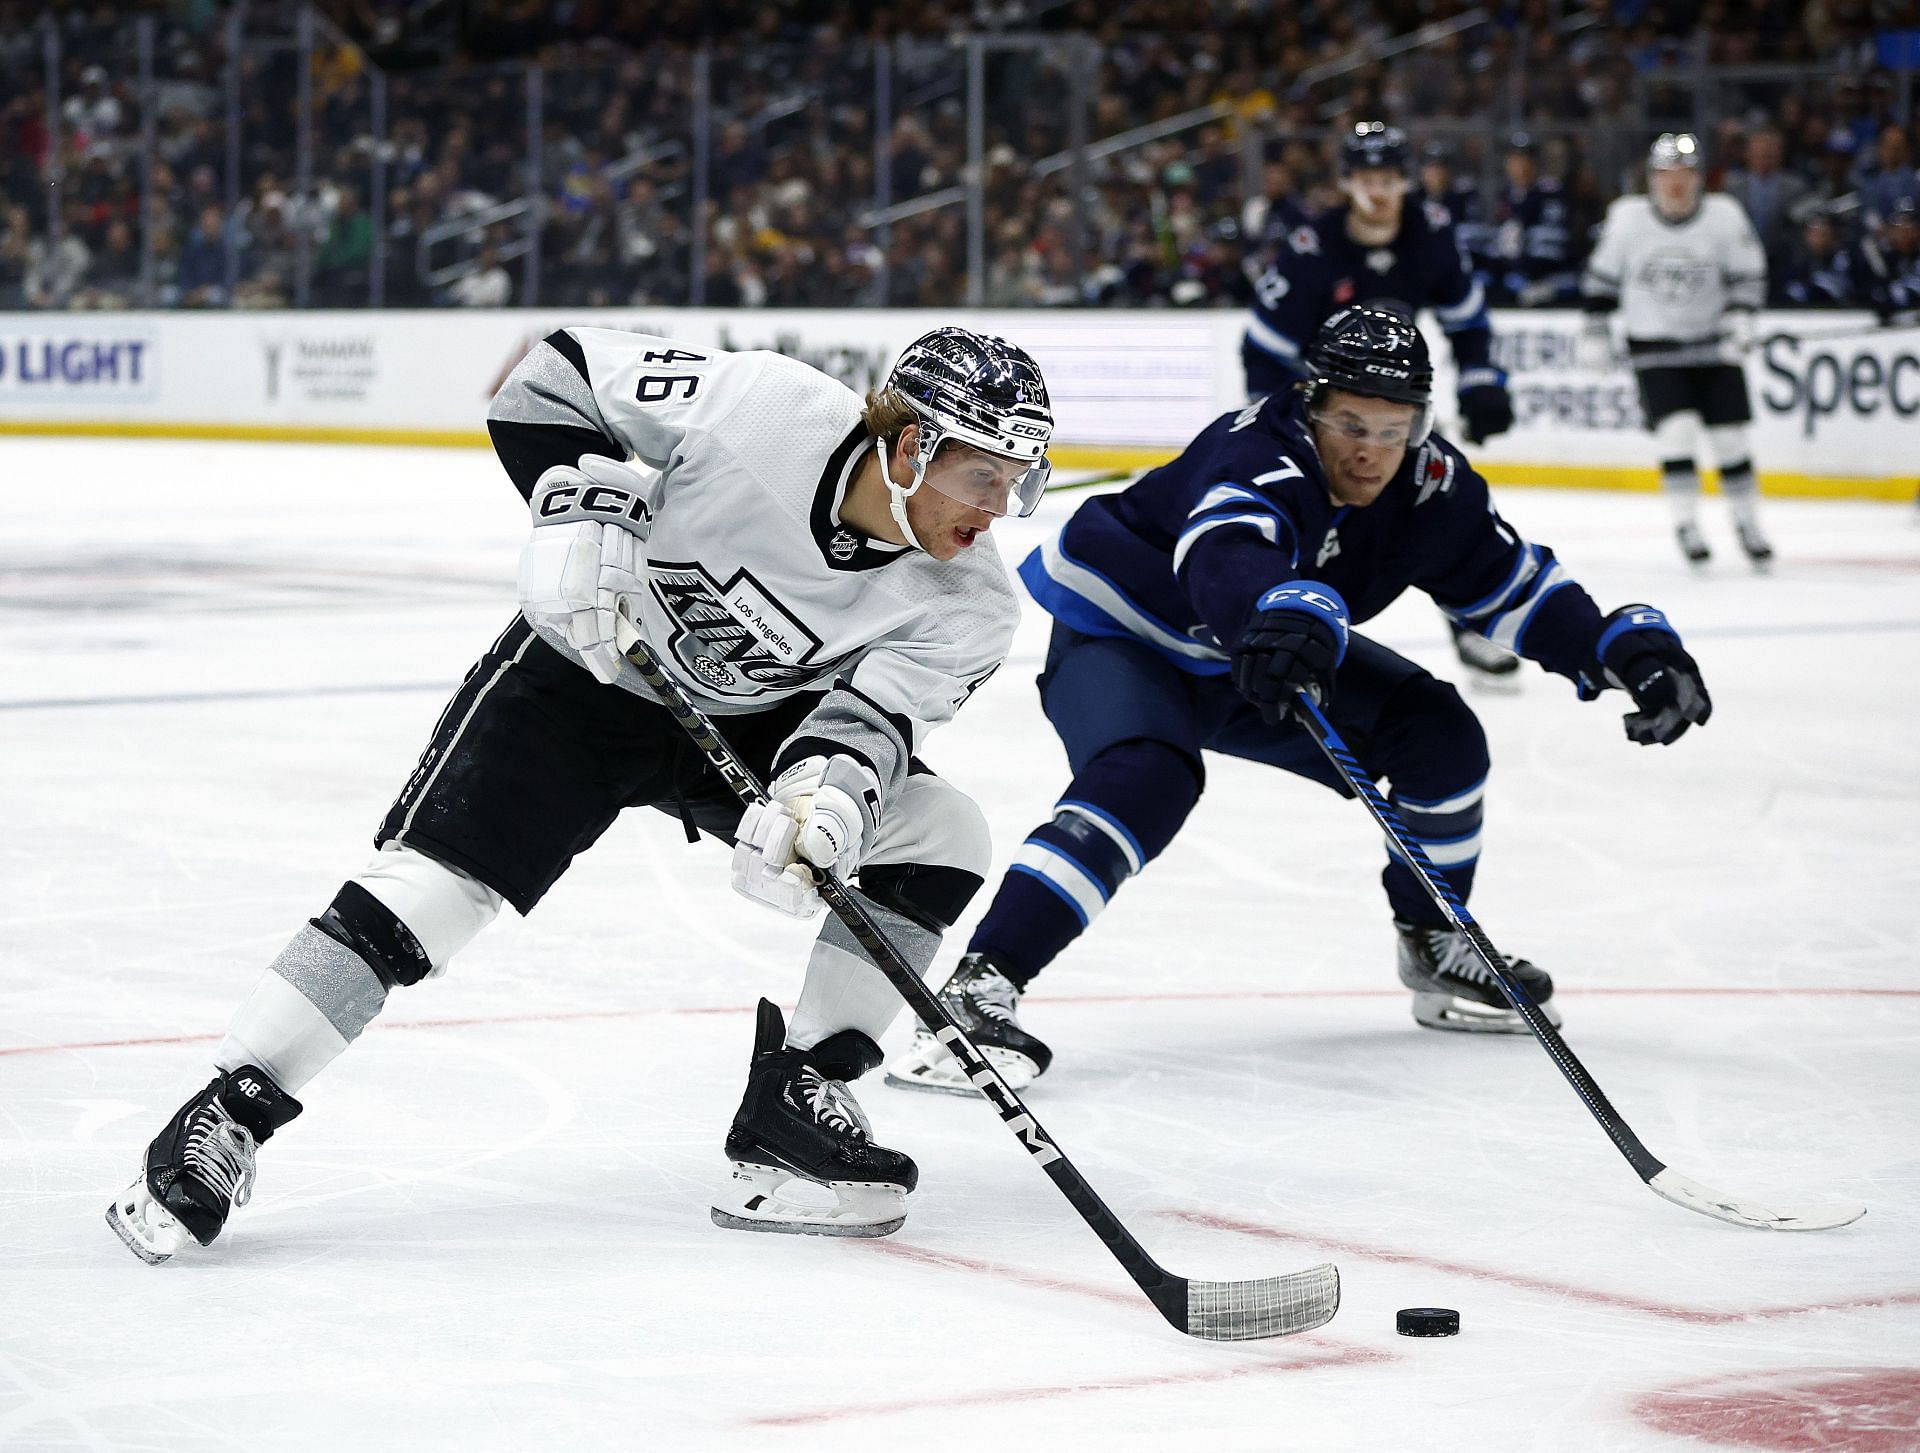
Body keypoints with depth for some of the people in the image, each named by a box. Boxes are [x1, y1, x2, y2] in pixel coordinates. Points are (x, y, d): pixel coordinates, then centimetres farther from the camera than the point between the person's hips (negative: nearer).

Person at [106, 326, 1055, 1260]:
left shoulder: (966, 610, -19)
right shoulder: (761, 409, -29)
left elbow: (871, 716, -28)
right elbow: (559, 374, -17)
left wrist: (827, 793, -49)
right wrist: (578, 508, -29)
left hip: (754, 719, 4)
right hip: (589, 666, -4)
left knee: (939, 834, -14)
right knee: (432, 885, -18)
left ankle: (795, 1102, -6)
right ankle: (222, 1120, -10)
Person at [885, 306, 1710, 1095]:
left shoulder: (1427, 486, -13)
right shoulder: (1257, 456, -34)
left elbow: (1519, 588, -2)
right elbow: (1225, 559, -55)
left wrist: (1628, 647, -16)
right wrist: (1291, 612, -77)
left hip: (1256, 652, 8)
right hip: (1119, 635, -7)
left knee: (1439, 733, -2)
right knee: (1144, 779, -35)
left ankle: (1437, 949, 19)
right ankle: (978, 990, -41)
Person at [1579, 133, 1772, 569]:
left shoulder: (1724, 217, -10)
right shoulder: (1627, 218, -9)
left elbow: (1749, 274, -2)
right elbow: (1602, 275, 4)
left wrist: (1739, 316, -18)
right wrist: (1595, 328, 5)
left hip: (1714, 345, 1)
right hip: (1654, 346, -1)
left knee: (1730, 436, 1)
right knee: (1678, 429, -17)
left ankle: (1747, 523, 18)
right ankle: (1686, 524, -5)